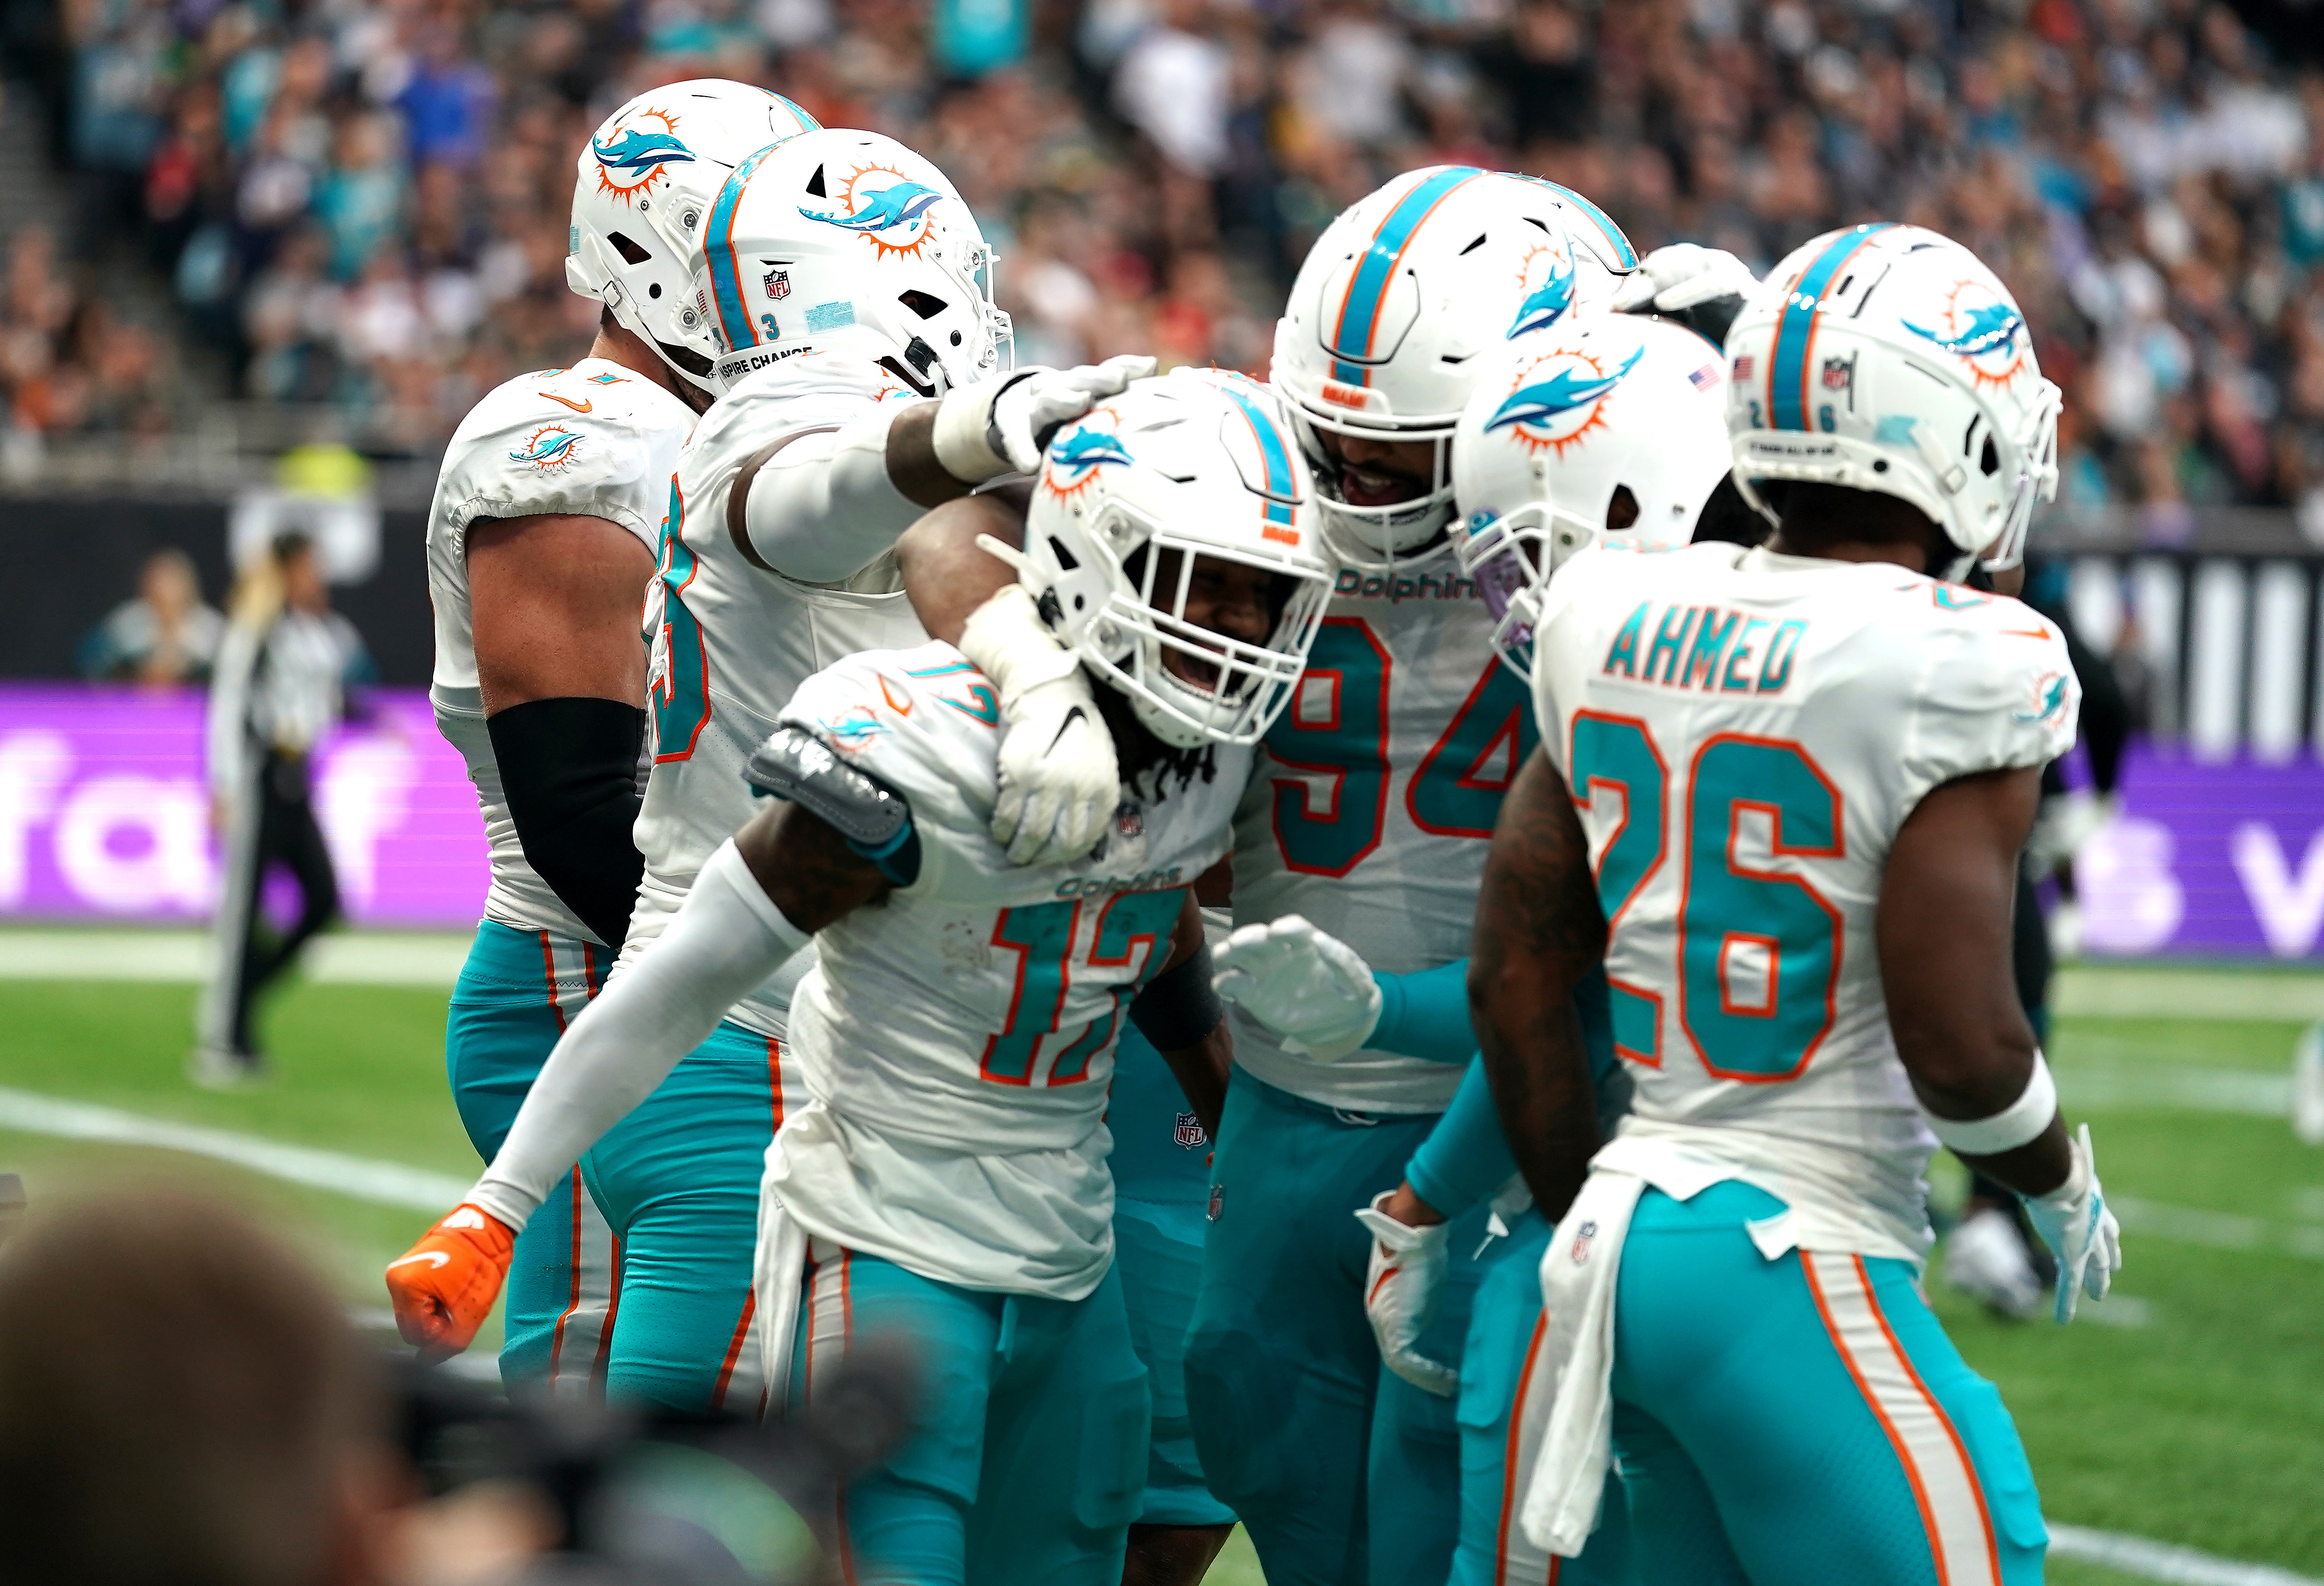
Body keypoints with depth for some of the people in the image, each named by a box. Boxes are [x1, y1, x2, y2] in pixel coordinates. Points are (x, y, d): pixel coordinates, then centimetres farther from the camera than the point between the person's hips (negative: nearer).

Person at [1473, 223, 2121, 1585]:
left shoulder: (1619, 618, 6)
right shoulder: (1958, 672, -14)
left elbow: (1514, 984, 11)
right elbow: (1959, 1043, -16)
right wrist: (2063, 1183, 5)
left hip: (1628, 1228, 8)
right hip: (1797, 1273, -8)